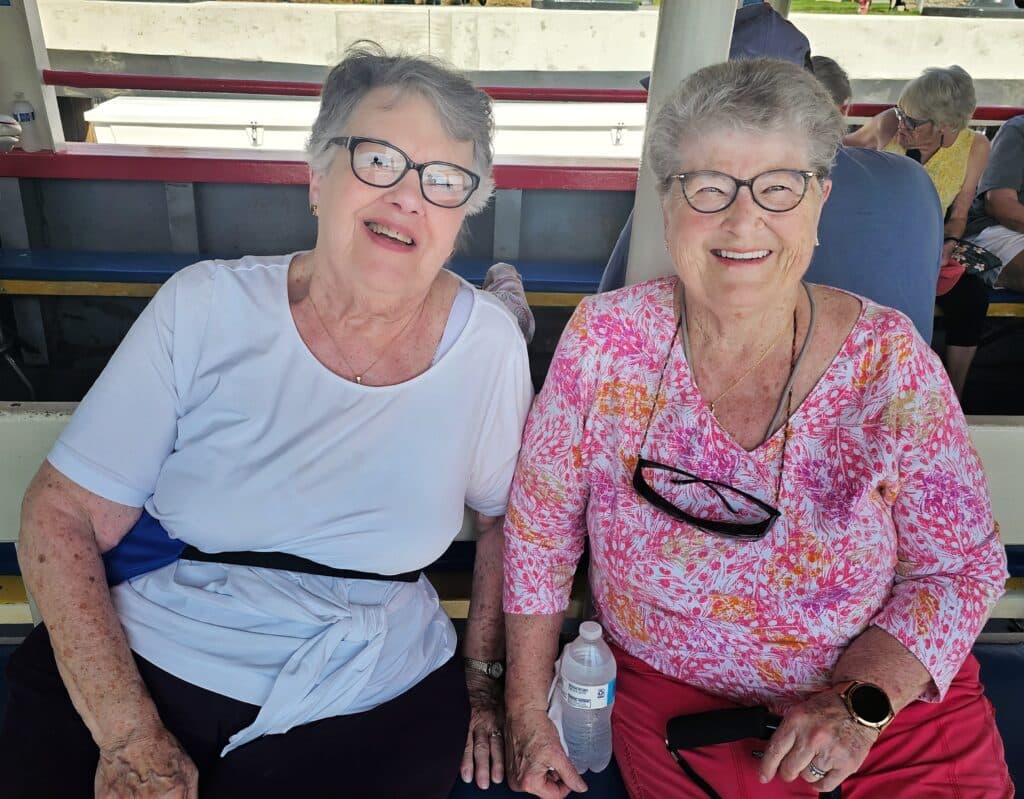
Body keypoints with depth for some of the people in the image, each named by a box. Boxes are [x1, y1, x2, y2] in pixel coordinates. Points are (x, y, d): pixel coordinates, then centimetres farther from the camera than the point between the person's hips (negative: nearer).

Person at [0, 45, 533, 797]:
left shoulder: (489, 344, -8)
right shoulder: (205, 308, -9)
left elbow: (508, 516, 8)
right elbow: (63, 517, -6)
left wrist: (480, 672, 10)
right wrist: (129, 736, -13)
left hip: (364, 710, 0)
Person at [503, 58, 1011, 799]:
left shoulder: (888, 359, -13)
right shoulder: (607, 339, -14)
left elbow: (963, 566, -4)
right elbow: (540, 531, -5)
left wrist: (862, 700, -17)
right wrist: (528, 709, -1)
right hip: (673, 699, 0)